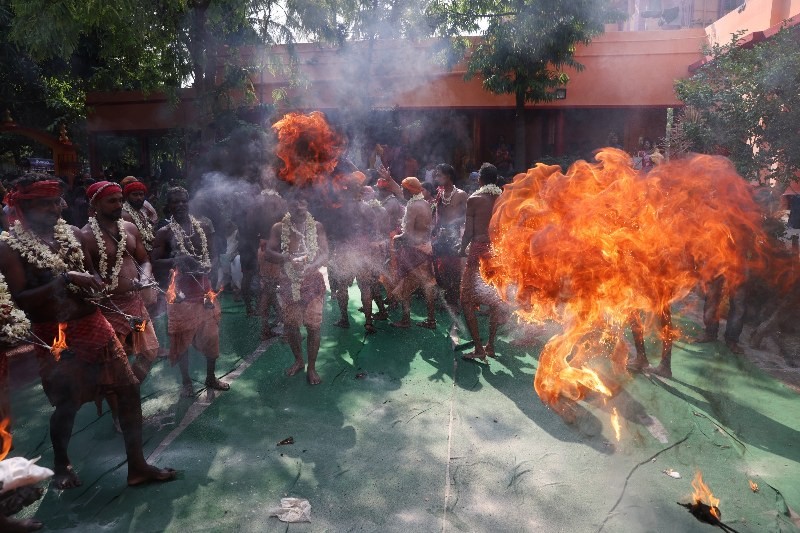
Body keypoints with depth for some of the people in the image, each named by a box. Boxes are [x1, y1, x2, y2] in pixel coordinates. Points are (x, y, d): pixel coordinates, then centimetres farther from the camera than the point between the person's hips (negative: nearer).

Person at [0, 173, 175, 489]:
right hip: (55, 337, -5)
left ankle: (137, 466, 17)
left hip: (94, 326, 5)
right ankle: (61, 464, 36)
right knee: (67, 406, 4)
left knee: (129, 389, 3)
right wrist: (64, 279, -24)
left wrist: (97, 286, -6)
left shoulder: (73, 234, 6)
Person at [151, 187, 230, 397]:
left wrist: (204, 265, -8)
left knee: (211, 334, 9)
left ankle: (211, 377, 26)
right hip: (181, 290, -3)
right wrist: (177, 261, -23)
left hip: (204, 288, 3)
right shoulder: (165, 232, -5)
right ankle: (186, 382, 20)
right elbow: (154, 261, -7)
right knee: (181, 337, 5)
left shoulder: (204, 227, 4)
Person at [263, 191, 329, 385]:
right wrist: (286, 257, -24)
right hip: (288, 283, 1)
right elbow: (269, 253, -4)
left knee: (313, 325, -2)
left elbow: (325, 254, -6)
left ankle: (311, 367, 14)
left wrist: (311, 266, -26)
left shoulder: (317, 227, 0)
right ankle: (298, 360, 33)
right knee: (290, 325, 10)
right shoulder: (279, 228, 0)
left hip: (312, 282, -1)